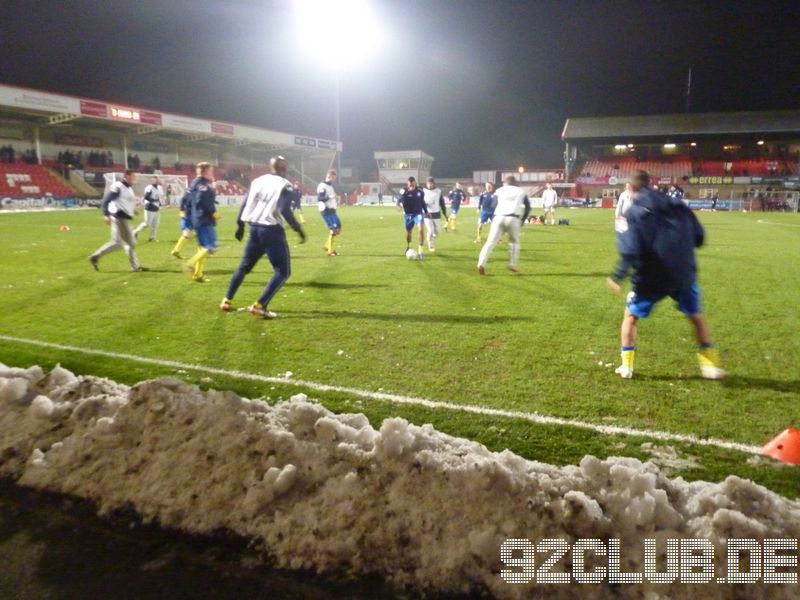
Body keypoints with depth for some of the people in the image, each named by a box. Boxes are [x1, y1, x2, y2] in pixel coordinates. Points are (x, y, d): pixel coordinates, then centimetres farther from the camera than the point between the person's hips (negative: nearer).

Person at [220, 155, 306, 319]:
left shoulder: (258, 181, 11)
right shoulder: (286, 186, -8)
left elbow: (245, 204, 13)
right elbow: (285, 211, -20)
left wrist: (240, 225, 24)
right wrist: (299, 229, -11)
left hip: (254, 229, 7)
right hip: (272, 231, -7)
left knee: (244, 266, 23)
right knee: (283, 272, 1)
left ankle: (227, 301, 27)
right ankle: (259, 306, -8)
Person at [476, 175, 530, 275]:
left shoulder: (499, 191, 21)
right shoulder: (521, 191, 22)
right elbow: (528, 207, 16)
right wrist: (522, 221, 19)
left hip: (499, 218, 0)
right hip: (513, 219, 0)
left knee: (491, 242, -1)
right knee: (514, 242, 20)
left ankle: (481, 264, -15)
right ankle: (513, 265, 16)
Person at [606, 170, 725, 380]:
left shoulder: (633, 212, -8)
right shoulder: (677, 205, 7)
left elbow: (630, 250, -19)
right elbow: (698, 237, 7)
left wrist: (617, 276, -12)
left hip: (650, 278, -3)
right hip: (684, 275, 4)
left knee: (631, 316, 16)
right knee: (697, 317, 22)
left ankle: (626, 366, 13)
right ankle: (710, 365, 24)